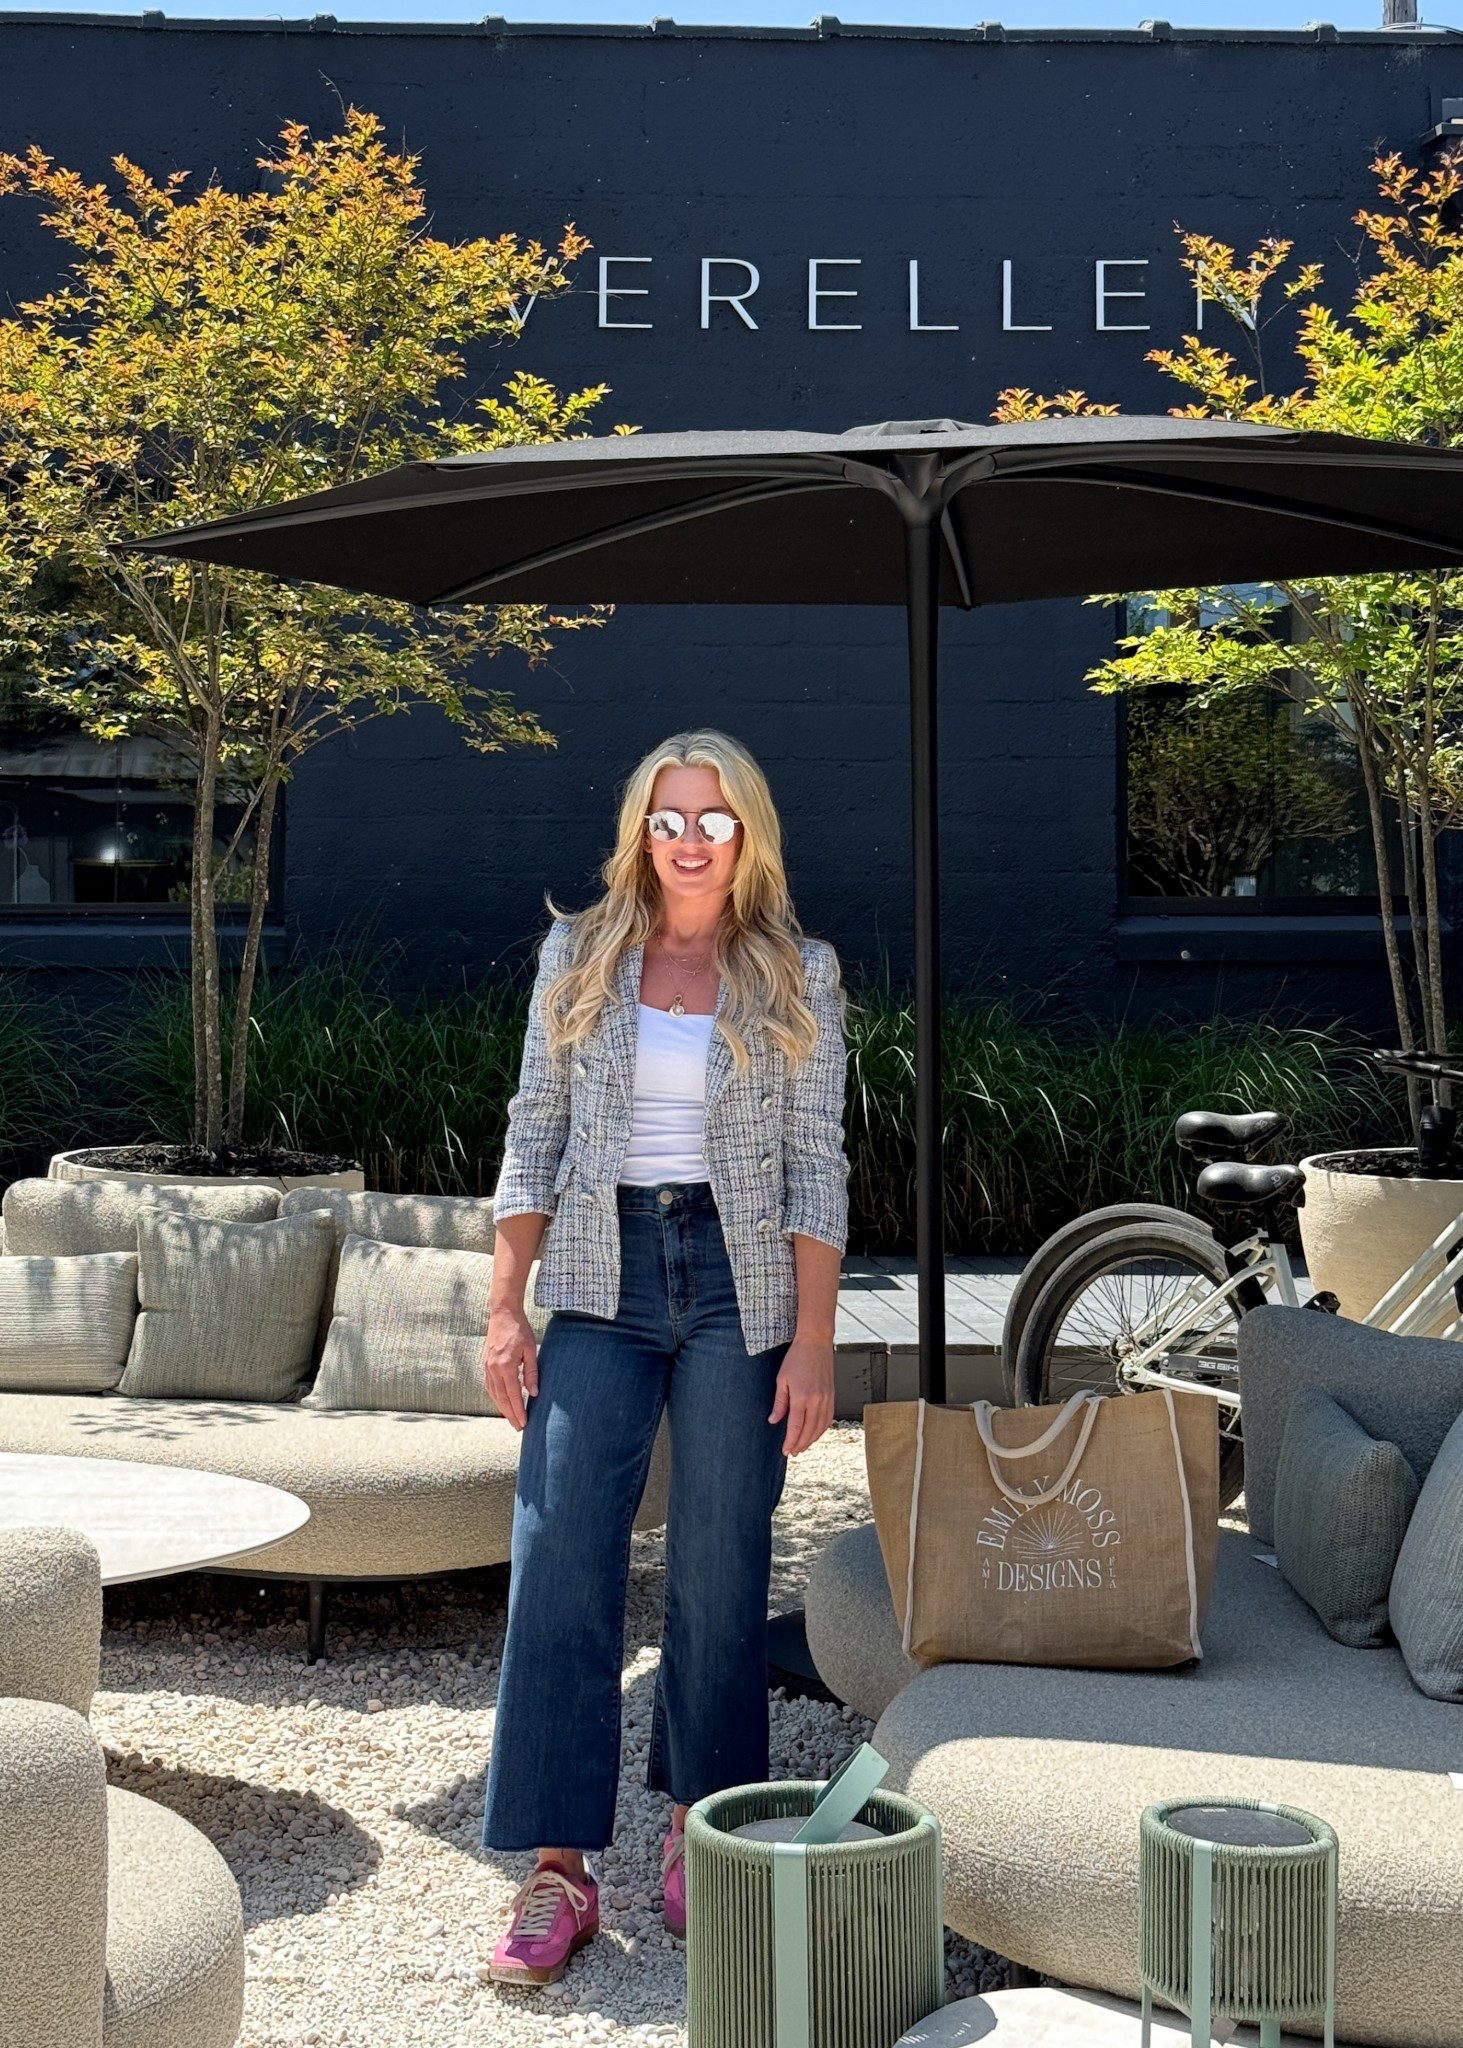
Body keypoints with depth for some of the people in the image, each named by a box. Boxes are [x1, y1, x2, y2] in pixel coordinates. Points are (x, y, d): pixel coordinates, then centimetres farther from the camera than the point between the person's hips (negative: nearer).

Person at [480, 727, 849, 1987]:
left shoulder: (798, 976, 2)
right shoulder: (578, 958, 5)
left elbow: (817, 1170, 0)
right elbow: (535, 1139, 6)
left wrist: (813, 1343, -6)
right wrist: (506, 1309, 0)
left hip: (739, 1285, -1)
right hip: (604, 1280, 1)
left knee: (723, 1569, 7)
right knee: (561, 1563, -5)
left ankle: (701, 1830, 24)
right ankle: (559, 1867, 2)